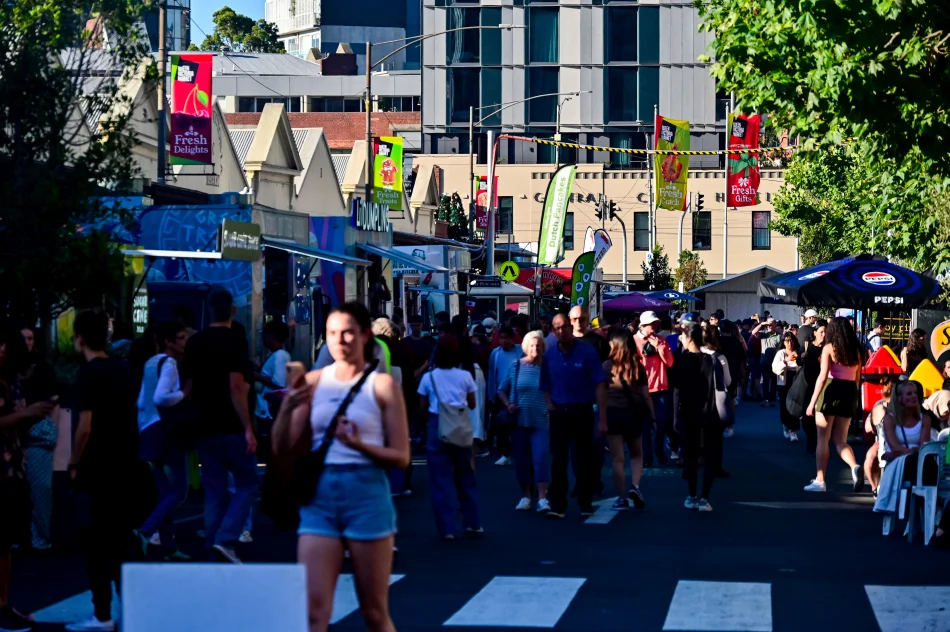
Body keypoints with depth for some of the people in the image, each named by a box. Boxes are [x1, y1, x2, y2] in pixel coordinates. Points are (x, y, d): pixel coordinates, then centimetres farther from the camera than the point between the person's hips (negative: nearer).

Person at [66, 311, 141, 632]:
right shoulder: (124, 369, 8)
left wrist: (74, 464, -8)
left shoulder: (88, 374, -14)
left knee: (96, 540, 1)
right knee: (122, 536, 14)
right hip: (126, 464, 7)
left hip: (97, 468, -7)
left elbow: (85, 428, -19)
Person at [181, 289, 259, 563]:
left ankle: (213, 548, 8)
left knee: (214, 490, 10)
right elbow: (236, 388, -17)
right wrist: (248, 429, -16)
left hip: (204, 426, 6)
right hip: (230, 427, -6)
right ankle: (225, 539, -11)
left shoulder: (194, 343, 9)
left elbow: (188, 386, 13)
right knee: (247, 483, 4)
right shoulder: (234, 341, -10)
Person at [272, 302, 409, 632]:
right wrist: (287, 408, -12)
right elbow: (282, 450, 5)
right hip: (319, 498, 2)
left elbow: (401, 456, -2)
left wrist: (360, 445, -19)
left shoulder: (382, 385, -1)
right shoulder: (313, 382, 7)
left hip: (367, 497, -2)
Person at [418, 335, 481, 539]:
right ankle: (473, 523, 19)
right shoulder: (465, 376, 0)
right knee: (465, 477, 15)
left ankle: (446, 528, 0)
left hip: (437, 426, -2)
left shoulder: (429, 377, -3)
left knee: (440, 479, 2)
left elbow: (422, 406, 1)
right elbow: (472, 405, 7)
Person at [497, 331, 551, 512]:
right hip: (519, 421, 2)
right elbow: (502, 390, 12)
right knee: (521, 459, 8)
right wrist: (508, 405, -3)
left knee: (541, 457, -12)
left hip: (541, 422, -2)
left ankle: (542, 498, -13)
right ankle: (526, 496, 21)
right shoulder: (516, 366, 3)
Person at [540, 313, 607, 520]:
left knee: (584, 460, 7)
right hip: (559, 412, 2)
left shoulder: (587, 352, -6)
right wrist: (549, 404, -5)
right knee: (558, 460, -1)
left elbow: (599, 386, -8)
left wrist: (602, 419, -12)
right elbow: (545, 386, 14)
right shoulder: (549, 355, 4)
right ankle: (557, 506, 0)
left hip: (582, 411, -2)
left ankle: (586, 504, 17)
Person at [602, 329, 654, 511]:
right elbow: (645, 394, 1)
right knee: (636, 455, 19)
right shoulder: (638, 366, 0)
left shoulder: (607, 365, -5)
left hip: (612, 413, -2)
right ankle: (635, 486, -3)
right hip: (633, 413, 2)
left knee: (617, 458, 3)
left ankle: (622, 498, 4)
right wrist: (652, 416, 9)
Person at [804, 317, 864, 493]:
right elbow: (857, 377, 9)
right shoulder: (856, 350, 8)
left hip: (832, 391, -5)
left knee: (823, 439, 5)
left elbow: (823, 377, -13)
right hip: (850, 392, 5)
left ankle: (820, 480, 5)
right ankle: (855, 467, -16)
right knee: (840, 440, 10)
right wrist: (853, 398, 17)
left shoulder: (829, 348, -6)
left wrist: (813, 402, -13)